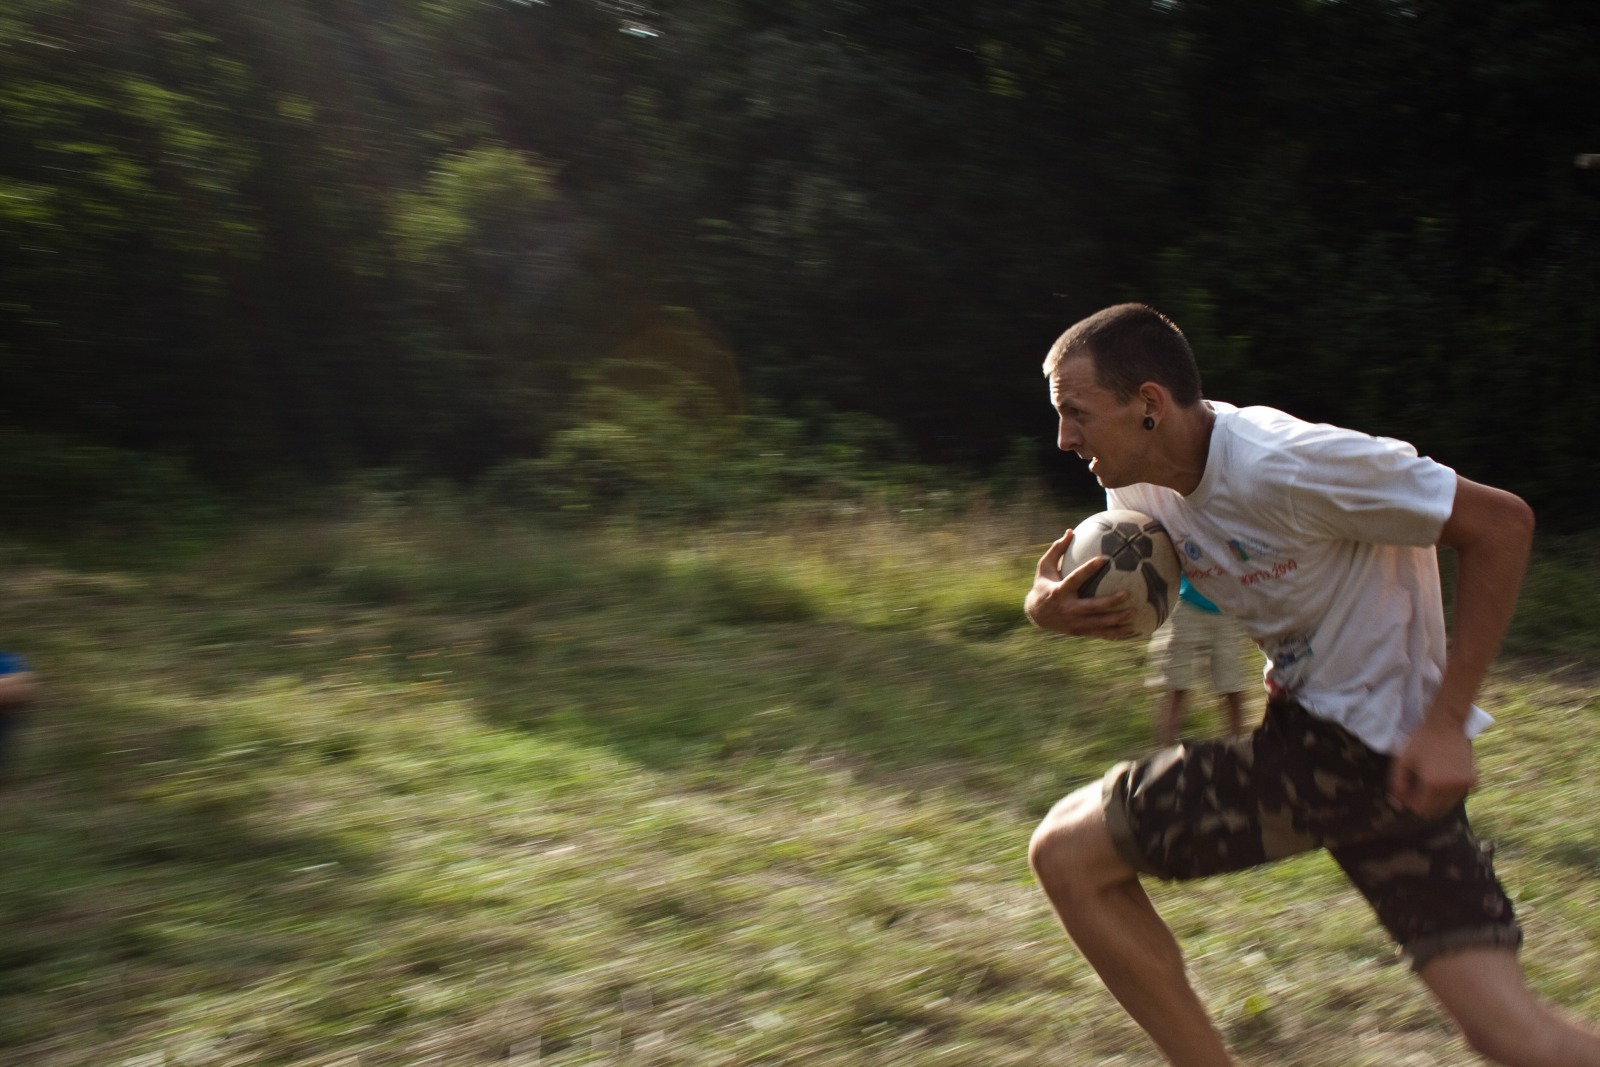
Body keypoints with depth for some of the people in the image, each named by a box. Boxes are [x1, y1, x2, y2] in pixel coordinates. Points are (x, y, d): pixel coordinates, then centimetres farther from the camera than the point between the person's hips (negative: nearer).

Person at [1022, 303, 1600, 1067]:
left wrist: (1445, 723, -19)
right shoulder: (1141, 489, 2)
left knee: (1066, 853, -6)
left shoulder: (1284, 463, -23)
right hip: (1305, 724, 8)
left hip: (1370, 742, -8)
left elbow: (1501, 523, -18)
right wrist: (1049, 606, -13)